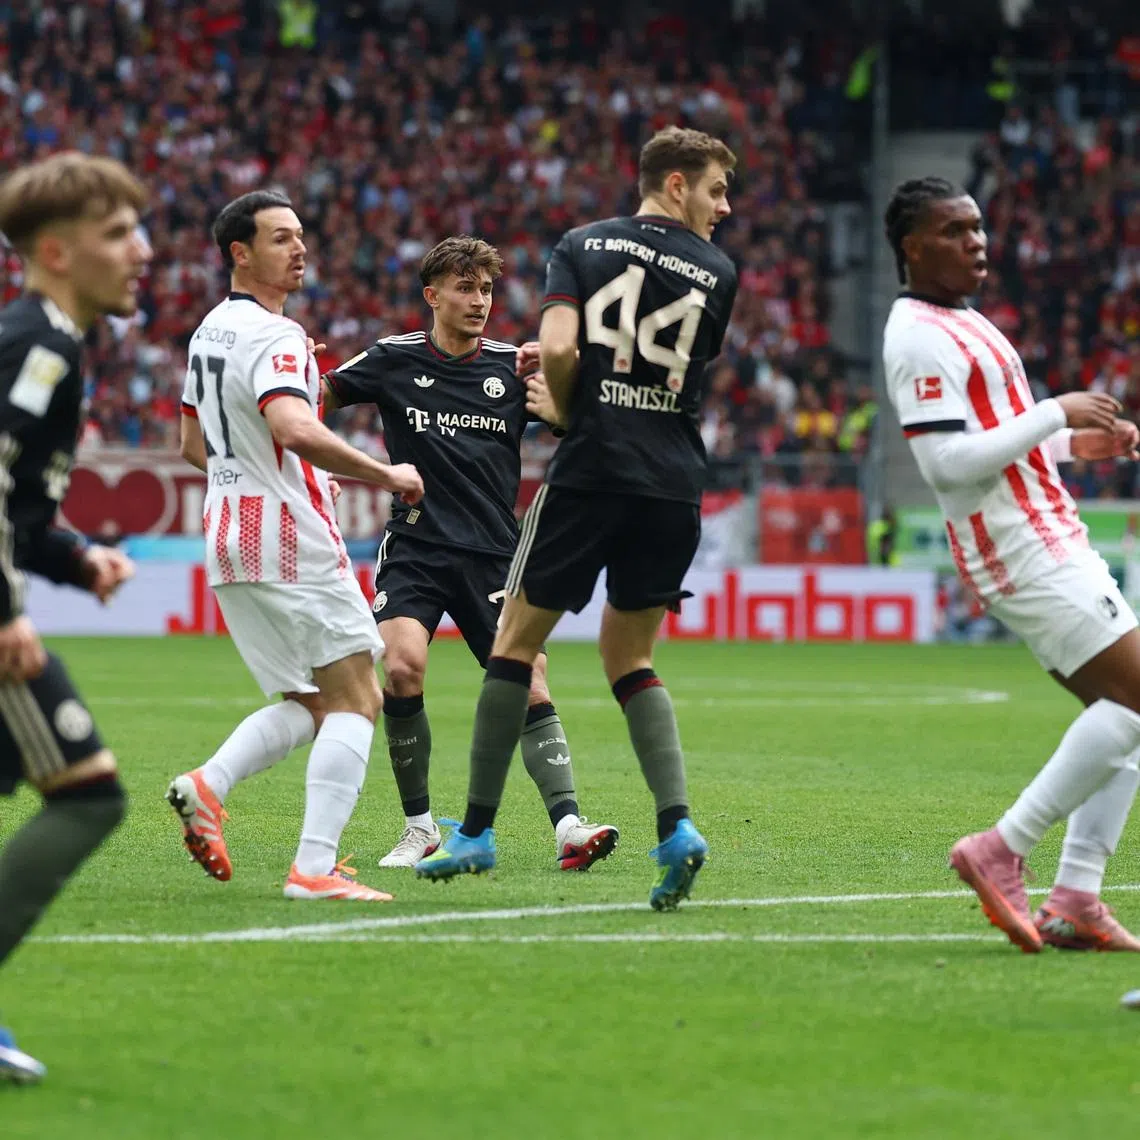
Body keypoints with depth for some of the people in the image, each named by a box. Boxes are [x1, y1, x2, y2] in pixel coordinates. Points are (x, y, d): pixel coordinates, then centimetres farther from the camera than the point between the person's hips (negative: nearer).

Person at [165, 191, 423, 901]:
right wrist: (385, 475, -22)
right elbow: (293, 428, -32)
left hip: (230, 542, 9)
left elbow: (195, 443, 25)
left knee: (307, 706, 16)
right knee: (355, 701, -4)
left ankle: (208, 787, -5)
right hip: (292, 541, -9)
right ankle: (315, 869, -13)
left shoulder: (211, 331, 15)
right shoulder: (274, 336, -15)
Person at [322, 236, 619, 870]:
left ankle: (568, 827, -15)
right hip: (415, 549, -1)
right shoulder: (395, 361, 3)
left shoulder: (514, 366, 5)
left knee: (529, 685, -12)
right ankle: (420, 828, -7)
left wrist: (559, 413, -14)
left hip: (494, 552, 1)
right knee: (402, 666, -21)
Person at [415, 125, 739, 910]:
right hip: (675, 484, 2)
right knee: (631, 660, 14)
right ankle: (677, 823, -5)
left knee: (517, 640, 10)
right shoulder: (717, 272, 8)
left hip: (590, 471, -2)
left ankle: (478, 831, 10)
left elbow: (557, 349, -10)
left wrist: (572, 415, 8)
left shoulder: (584, 246, 3)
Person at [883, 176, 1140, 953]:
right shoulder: (920, 338, -13)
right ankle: (1003, 852, -11)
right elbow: (949, 461, -22)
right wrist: (1057, 414, -16)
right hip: (1021, 548, -10)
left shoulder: (962, 324, 20)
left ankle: (1076, 901, 2)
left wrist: (1077, 443, 13)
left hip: (1050, 539, 10)